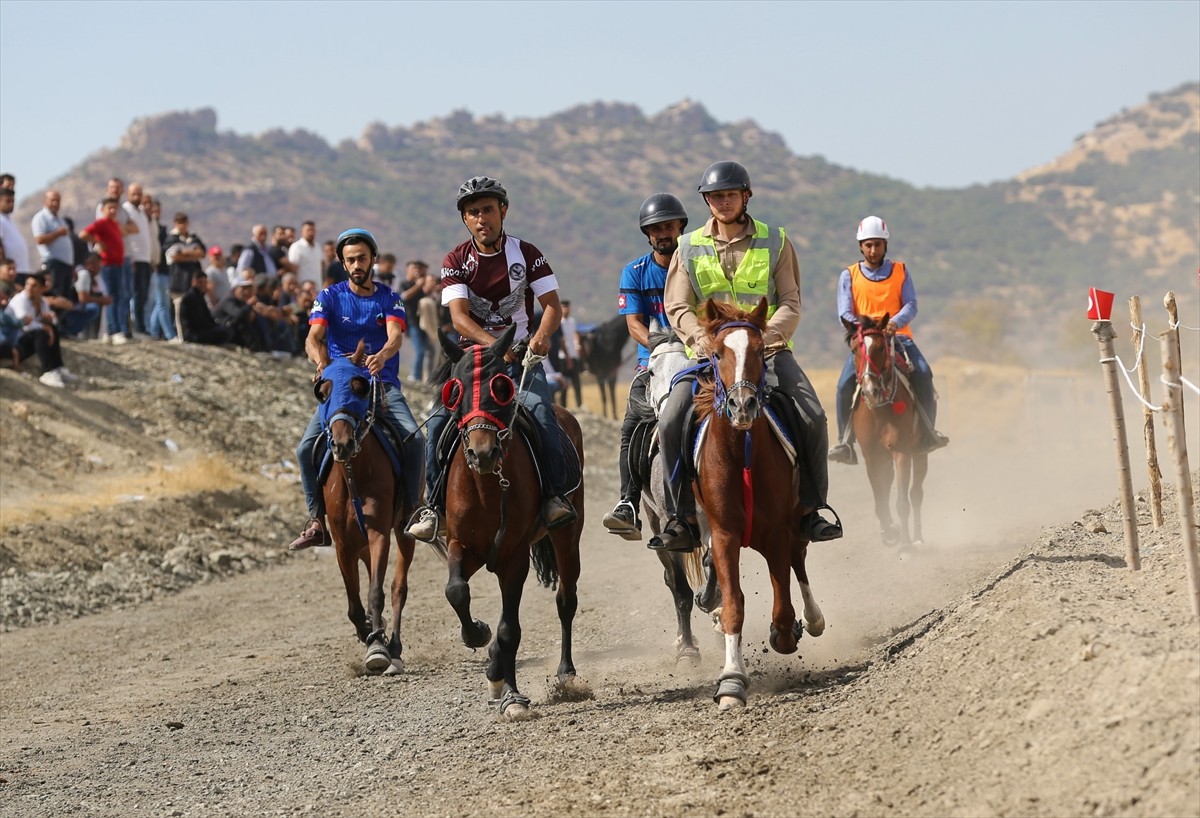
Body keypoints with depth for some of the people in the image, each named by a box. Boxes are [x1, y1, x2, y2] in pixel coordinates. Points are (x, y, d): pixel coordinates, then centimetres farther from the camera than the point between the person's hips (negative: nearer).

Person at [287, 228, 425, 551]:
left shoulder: (389, 298, 6)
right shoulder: (330, 297, 6)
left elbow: (396, 335, -13)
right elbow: (313, 338, -9)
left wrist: (382, 355, -38)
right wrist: (321, 362, -33)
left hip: (383, 383, 0)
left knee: (414, 438, -26)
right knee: (307, 447, -20)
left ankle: (411, 509, -11)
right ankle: (316, 521, -8)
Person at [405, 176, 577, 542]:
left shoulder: (526, 253, 0)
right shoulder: (456, 261, -1)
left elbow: (552, 305, -4)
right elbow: (459, 317, -14)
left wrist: (542, 336, -28)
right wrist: (496, 344, -33)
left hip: (522, 355, -1)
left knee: (541, 412, -28)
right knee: (438, 421, -19)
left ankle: (557, 494, -17)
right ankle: (433, 505, -10)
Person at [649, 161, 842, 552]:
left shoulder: (775, 242, 5)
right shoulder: (689, 248, 7)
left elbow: (790, 303, 0)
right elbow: (678, 307, 1)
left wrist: (765, 335, -20)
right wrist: (702, 338, -20)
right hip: (708, 353, 0)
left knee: (812, 417, -20)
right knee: (670, 422, -21)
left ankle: (810, 508, -3)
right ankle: (682, 517, -11)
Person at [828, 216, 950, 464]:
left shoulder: (900, 271, 10)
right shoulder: (849, 276, 8)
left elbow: (911, 306, 0)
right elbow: (845, 313, 1)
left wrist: (895, 322, -22)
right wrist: (858, 326, -22)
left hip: (898, 337, 0)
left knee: (923, 374, -26)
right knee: (845, 383, -24)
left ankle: (927, 433, -12)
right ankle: (845, 442, -14)